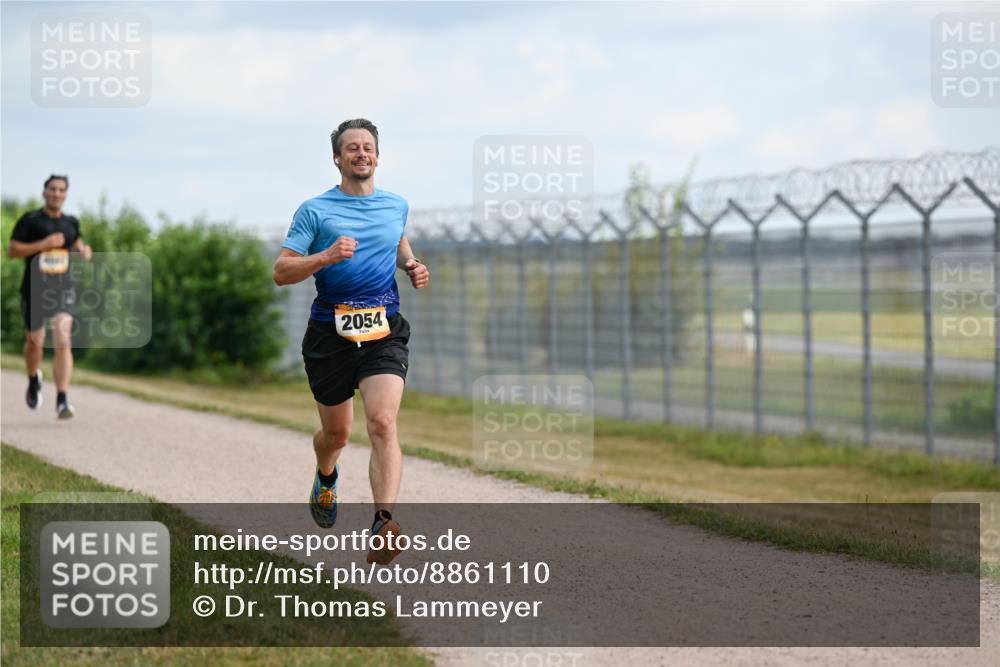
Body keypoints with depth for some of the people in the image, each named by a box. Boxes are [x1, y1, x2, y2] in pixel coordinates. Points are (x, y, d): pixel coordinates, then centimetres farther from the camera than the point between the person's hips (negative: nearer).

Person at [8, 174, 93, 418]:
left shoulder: (71, 222, 10)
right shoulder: (30, 220, -3)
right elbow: (12, 250, -8)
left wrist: (84, 250, 8)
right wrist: (43, 244, -17)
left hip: (63, 289, 2)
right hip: (35, 289, -2)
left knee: (63, 341, -15)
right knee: (35, 342, 8)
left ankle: (62, 400, -19)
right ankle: (33, 380, 42)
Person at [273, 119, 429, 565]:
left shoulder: (396, 206, 12)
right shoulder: (315, 210, 1)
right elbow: (281, 272, -4)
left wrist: (412, 268, 13)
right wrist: (326, 257, -21)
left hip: (384, 331, 1)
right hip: (330, 332, -1)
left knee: (382, 423, -20)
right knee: (336, 432, 12)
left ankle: (384, 525, -30)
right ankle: (326, 477, 49)